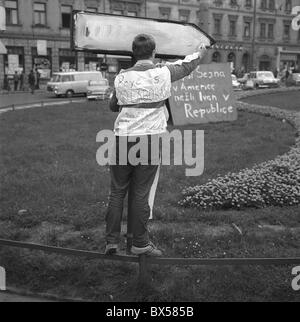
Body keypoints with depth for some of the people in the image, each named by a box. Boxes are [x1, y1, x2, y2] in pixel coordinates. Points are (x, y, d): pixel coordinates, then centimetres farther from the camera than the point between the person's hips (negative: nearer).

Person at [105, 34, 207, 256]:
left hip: (123, 137, 2)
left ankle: (112, 241, 17)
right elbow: (186, 66, 18)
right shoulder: (163, 73, -2)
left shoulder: (122, 77, 3)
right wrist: (200, 54, 38)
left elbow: (113, 106, 17)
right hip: (149, 137, -2)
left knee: (117, 191, 12)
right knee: (141, 193, 5)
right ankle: (140, 243, 17)